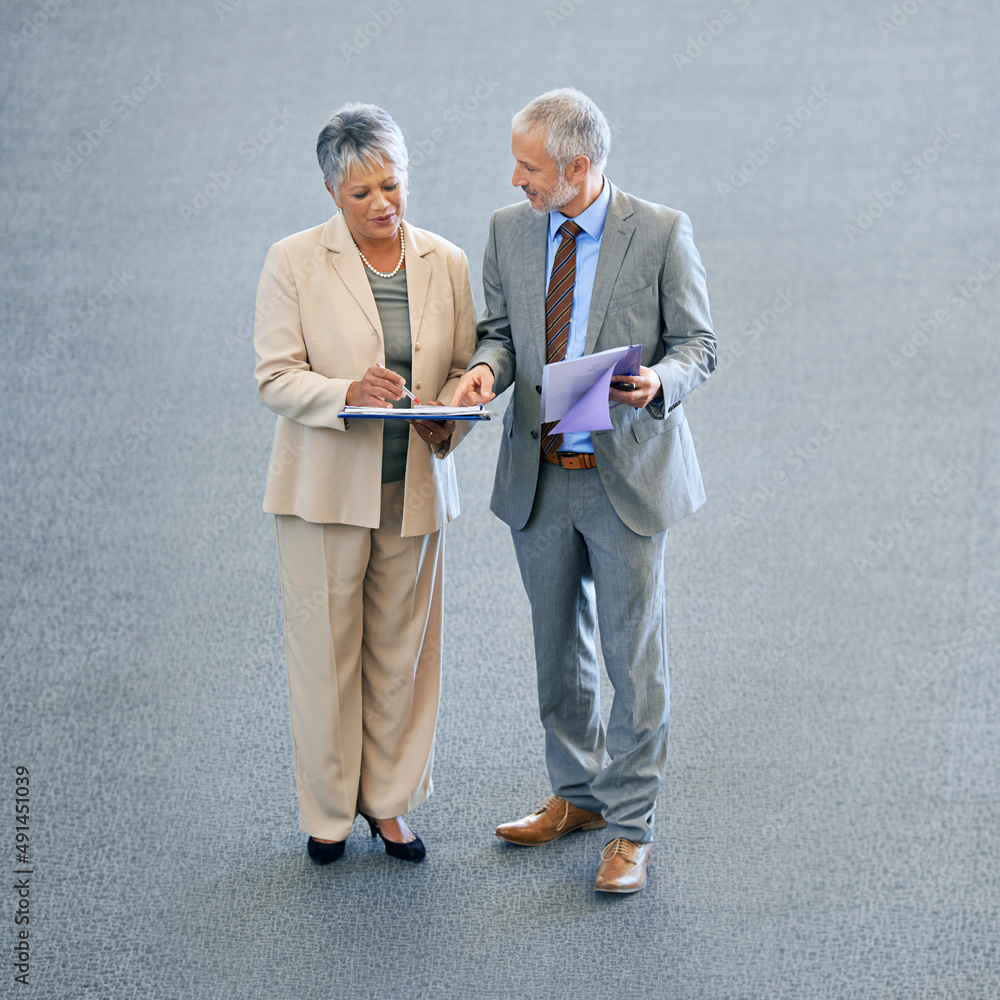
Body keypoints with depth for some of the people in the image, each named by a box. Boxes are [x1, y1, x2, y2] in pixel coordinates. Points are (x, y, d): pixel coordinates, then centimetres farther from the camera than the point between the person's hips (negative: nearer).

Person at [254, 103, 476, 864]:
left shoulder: (447, 264, 5)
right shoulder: (294, 262, -5)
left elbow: (467, 364, 9)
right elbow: (276, 376, -8)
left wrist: (450, 420, -12)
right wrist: (347, 392, -27)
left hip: (415, 488, 3)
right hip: (326, 487, -3)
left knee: (403, 651, 10)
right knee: (326, 651, 5)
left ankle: (389, 801, 25)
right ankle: (328, 809, 20)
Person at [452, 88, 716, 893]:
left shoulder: (662, 233, -9)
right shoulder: (510, 230, 3)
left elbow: (698, 343, -5)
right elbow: (502, 329, 11)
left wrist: (660, 382, -26)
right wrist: (488, 366, -12)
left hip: (627, 478, -4)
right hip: (539, 478, 5)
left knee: (634, 656, 1)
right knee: (558, 649, 17)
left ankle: (631, 828, 12)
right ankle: (578, 794, 34)